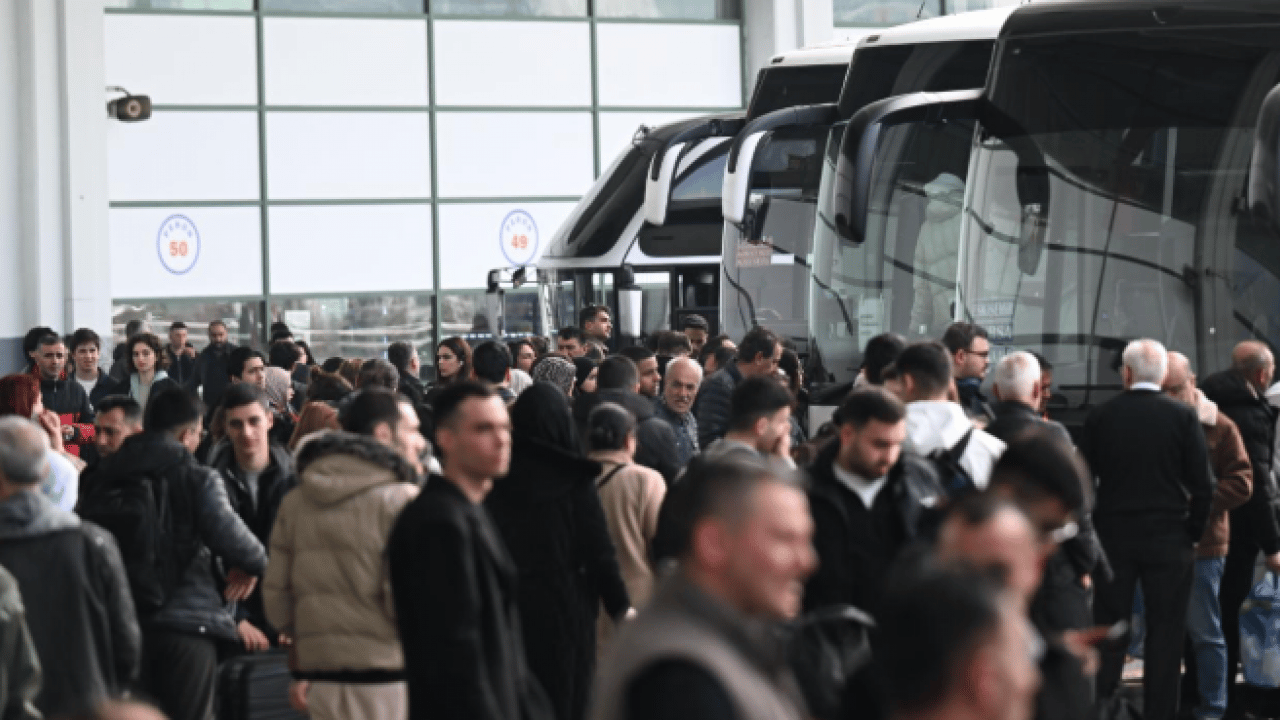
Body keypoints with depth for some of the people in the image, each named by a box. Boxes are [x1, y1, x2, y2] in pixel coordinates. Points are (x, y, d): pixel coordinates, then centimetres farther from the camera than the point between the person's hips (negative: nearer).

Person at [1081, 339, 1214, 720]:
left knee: (1108, 630, 9)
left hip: (1113, 535, 1)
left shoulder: (1099, 417, -2)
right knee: (1165, 632, 5)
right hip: (1170, 540, -1)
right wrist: (1194, 532, 5)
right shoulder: (1184, 417, -6)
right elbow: (1202, 484, -7)